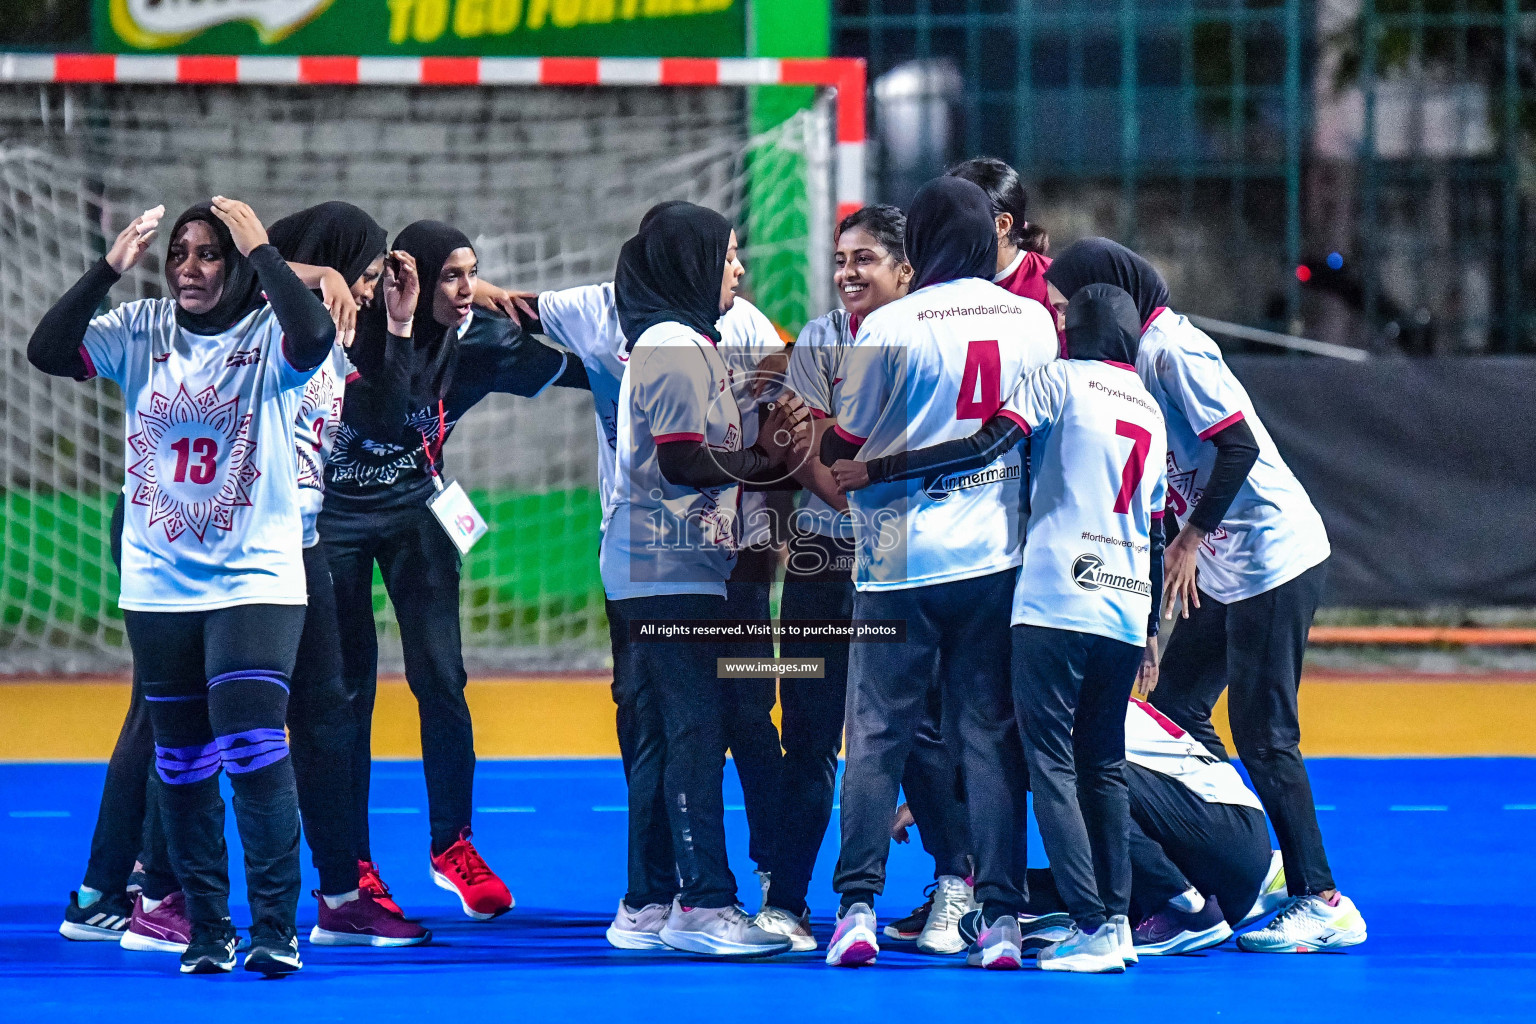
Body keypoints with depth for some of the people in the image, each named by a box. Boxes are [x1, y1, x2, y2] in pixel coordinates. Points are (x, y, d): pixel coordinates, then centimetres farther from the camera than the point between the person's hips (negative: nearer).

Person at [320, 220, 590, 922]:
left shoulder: (479, 341, -9)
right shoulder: (359, 331, -19)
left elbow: (574, 371, -7)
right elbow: (384, 421, -30)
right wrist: (399, 330, -35)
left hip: (413, 510, 3)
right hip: (335, 515, -3)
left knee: (440, 680, -7)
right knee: (347, 688, -1)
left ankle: (452, 844, 9)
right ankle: (351, 866, 8)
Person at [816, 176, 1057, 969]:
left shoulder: (891, 327, -9)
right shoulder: (1033, 322, 4)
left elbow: (842, 447, -3)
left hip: (903, 561, -3)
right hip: (999, 552, 3)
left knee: (876, 735, 3)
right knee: (991, 736, 6)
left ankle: (858, 906, -4)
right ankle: (1001, 912, 1)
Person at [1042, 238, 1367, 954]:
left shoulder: (1171, 349, -16)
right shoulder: (1140, 352, 13)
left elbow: (1239, 445, -22)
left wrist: (1189, 537, -17)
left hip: (1273, 557, -10)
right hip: (1225, 566, 10)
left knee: (1261, 733, -9)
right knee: (1175, 709, 10)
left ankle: (1323, 902, -5)